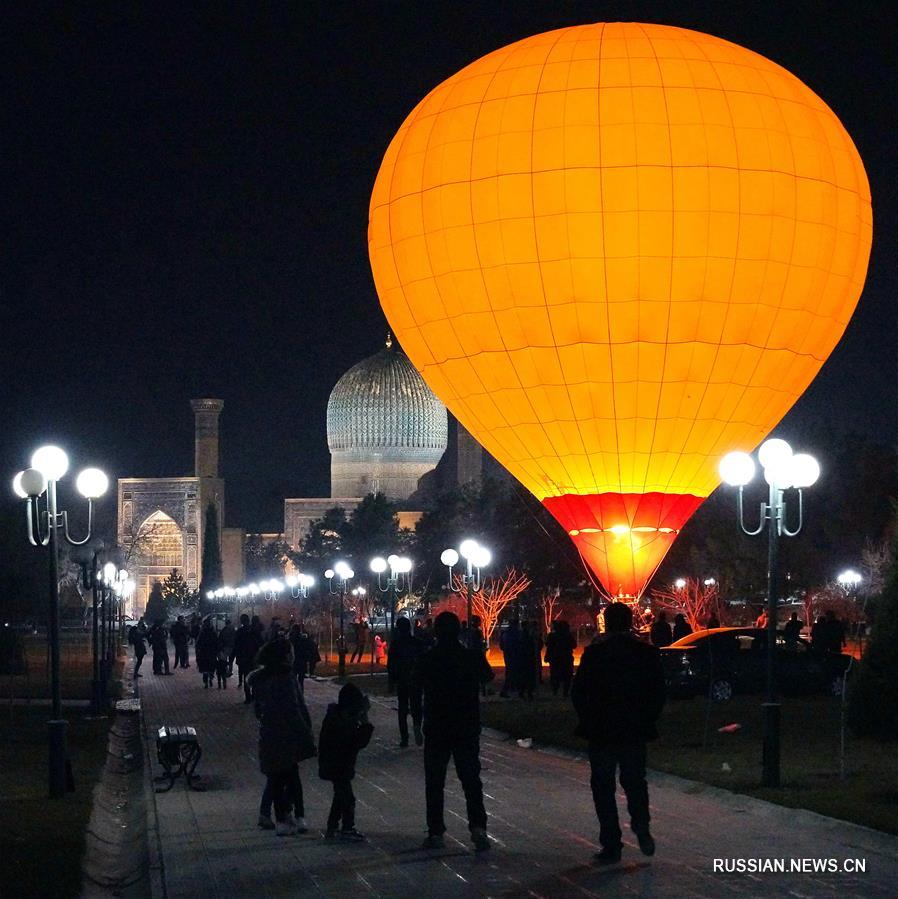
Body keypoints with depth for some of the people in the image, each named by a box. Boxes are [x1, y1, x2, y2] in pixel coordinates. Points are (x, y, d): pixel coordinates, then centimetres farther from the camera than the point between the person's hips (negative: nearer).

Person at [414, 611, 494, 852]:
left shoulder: (427, 660, -9)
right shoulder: (473, 657, -7)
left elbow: (417, 681, 10)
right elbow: (487, 676, 12)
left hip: (436, 729, -1)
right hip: (468, 728, 1)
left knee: (434, 782, 8)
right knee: (471, 778, 6)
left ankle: (435, 832, 6)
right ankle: (478, 826, -9)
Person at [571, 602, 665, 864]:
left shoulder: (594, 653, -10)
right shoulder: (647, 653, -2)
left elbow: (578, 692, -7)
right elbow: (658, 694, 1)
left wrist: (588, 720, 7)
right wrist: (646, 720, 12)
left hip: (601, 731, -2)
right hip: (635, 731, 3)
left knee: (603, 786, 6)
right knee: (635, 780, 18)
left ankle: (611, 845, 3)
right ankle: (642, 828, -3)